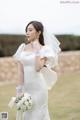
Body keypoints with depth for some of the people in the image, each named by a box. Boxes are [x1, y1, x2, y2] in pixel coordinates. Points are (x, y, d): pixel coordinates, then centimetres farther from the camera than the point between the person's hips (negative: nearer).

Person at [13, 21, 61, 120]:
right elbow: (20, 70, 3)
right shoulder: (22, 47, 5)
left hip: (38, 87, -4)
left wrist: (37, 50, -16)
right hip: (25, 87, 4)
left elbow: (38, 68, -20)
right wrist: (19, 89, -1)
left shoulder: (44, 49, -6)